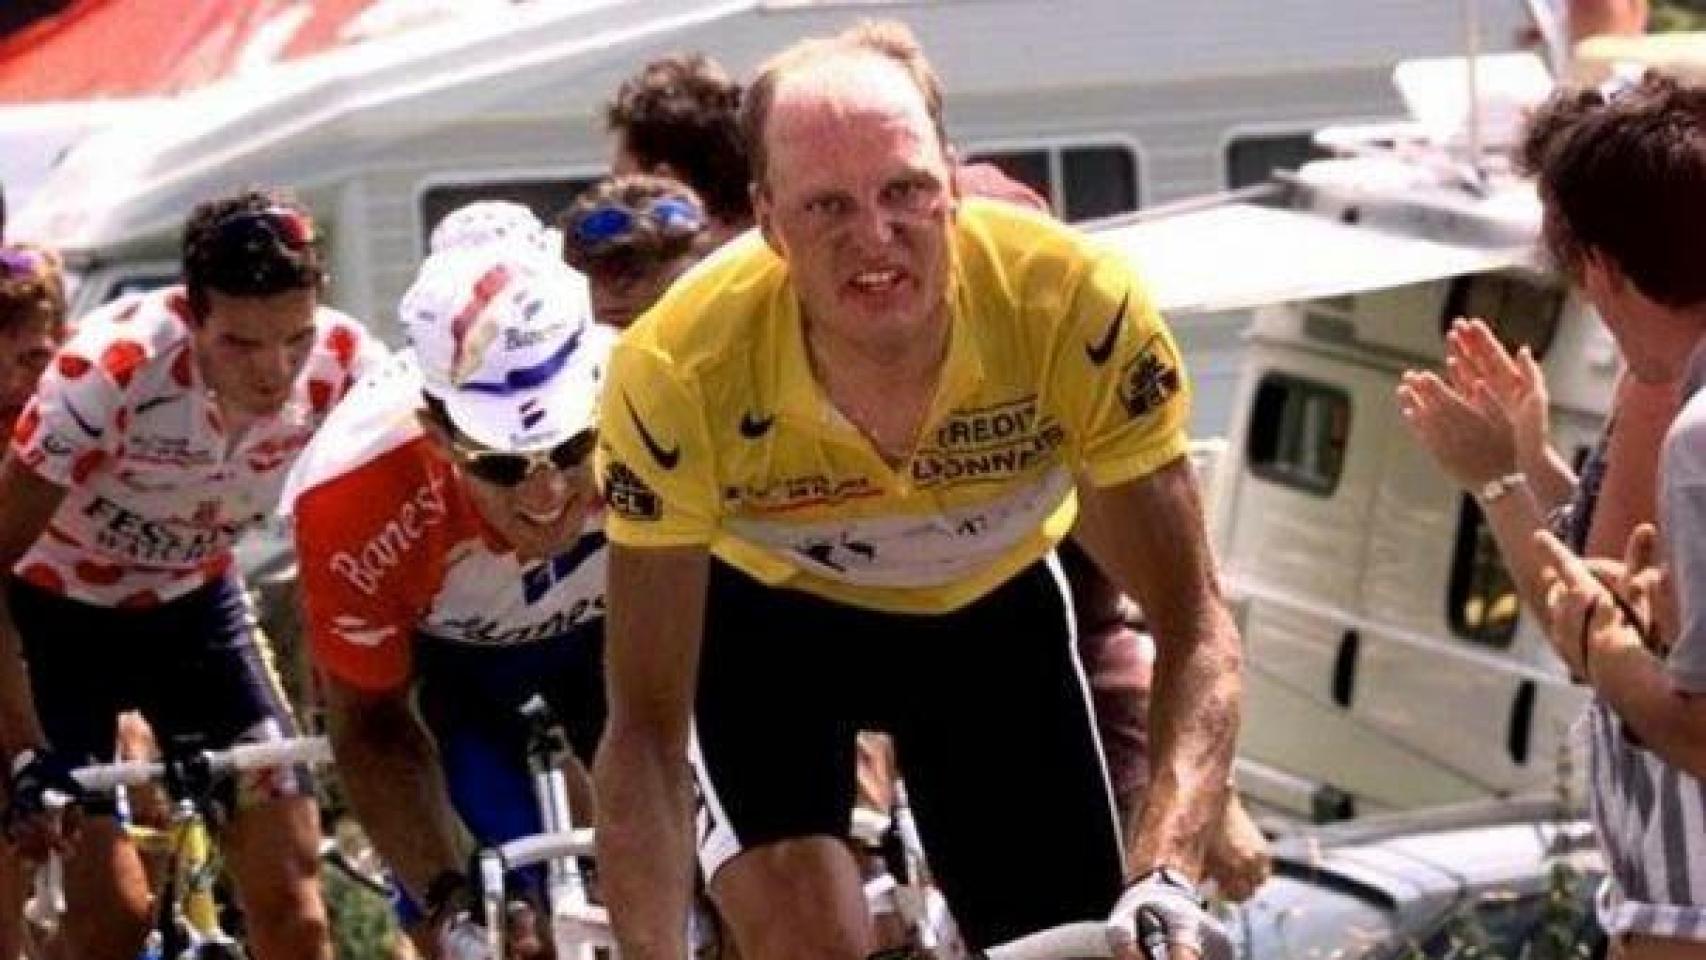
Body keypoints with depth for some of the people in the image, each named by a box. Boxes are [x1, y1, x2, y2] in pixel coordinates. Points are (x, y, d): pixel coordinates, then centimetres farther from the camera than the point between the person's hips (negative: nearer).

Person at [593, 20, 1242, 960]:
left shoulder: (1078, 307, -35)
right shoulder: (677, 372, -36)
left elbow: (1192, 626, -31)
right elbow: (646, 726, -30)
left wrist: (1168, 878, -47)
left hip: (991, 605, 2)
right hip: (765, 610, -2)